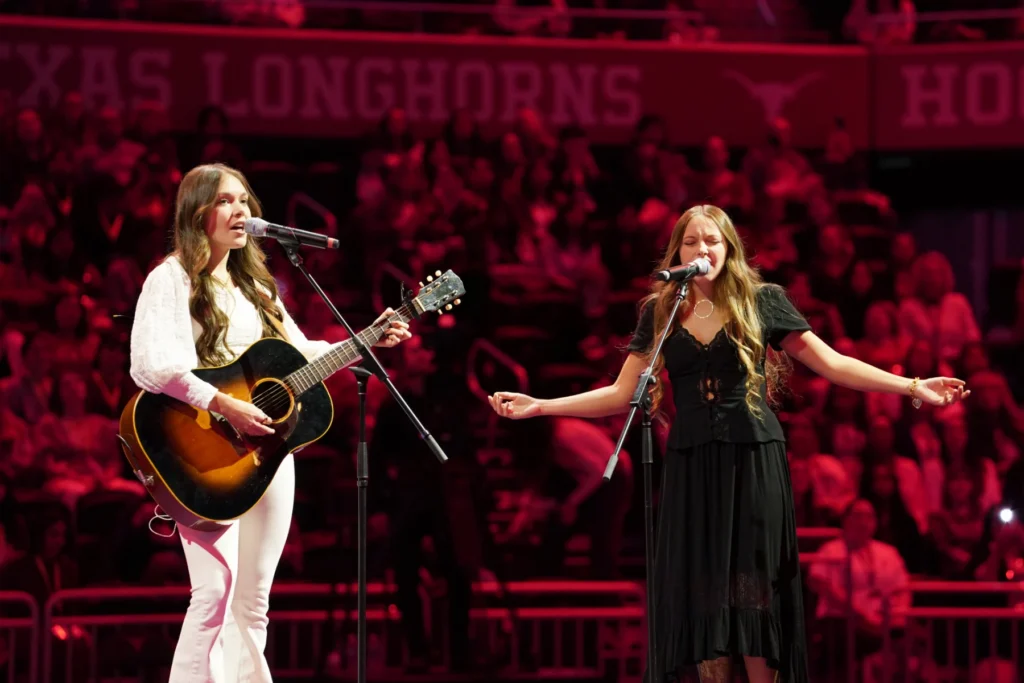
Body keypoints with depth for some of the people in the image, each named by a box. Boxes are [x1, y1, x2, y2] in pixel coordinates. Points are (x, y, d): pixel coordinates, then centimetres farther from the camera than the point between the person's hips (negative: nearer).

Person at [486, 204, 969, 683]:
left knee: (755, 586, -3)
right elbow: (623, 393, 8)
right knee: (703, 587, 0)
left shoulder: (761, 302, 2)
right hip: (692, 464, 2)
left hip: (753, 461, -2)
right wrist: (539, 406, 0)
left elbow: (831, 364, 2)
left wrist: (911, 387, -6)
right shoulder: (660, 312, 8)